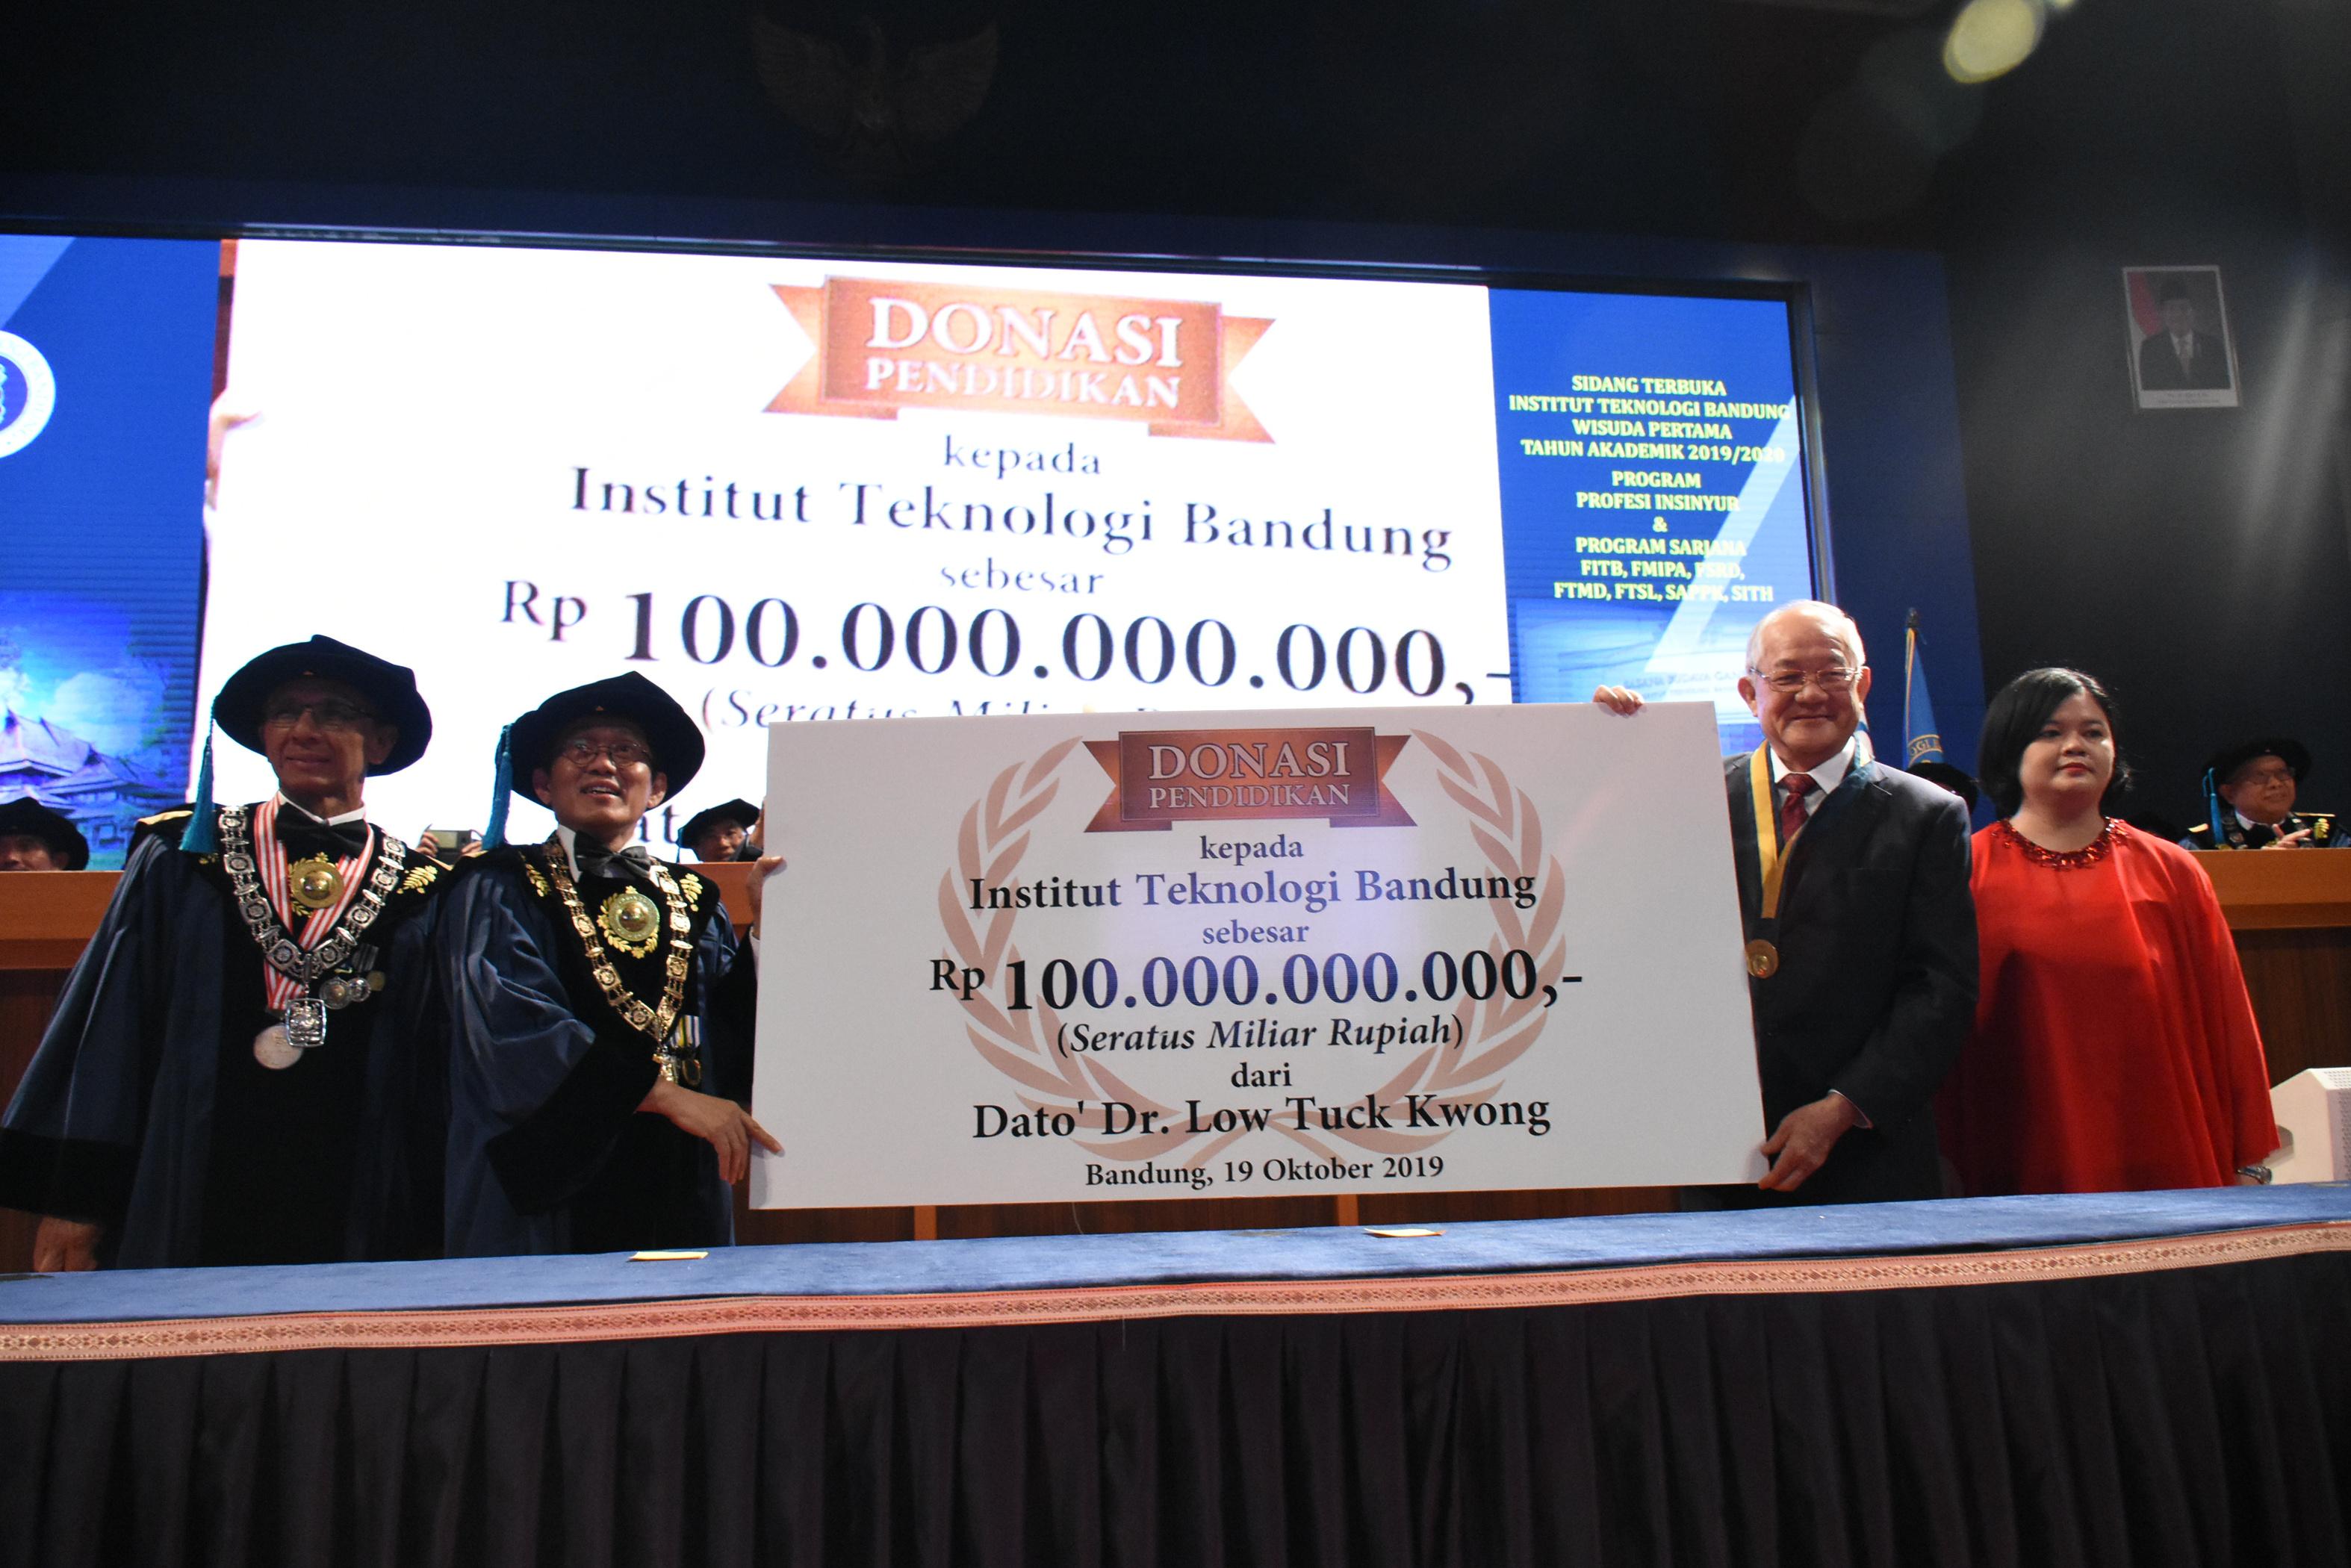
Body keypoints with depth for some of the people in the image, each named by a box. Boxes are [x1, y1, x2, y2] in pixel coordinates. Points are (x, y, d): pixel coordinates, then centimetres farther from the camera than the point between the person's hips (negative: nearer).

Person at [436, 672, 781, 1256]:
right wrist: (668, 1095, -22)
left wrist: (767, 926, -10)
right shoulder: (500, 893, 2)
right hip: (550, 1198, -3)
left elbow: (741, 1043, 3)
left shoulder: (694, 904, 13)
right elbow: (515, 1027, -14)